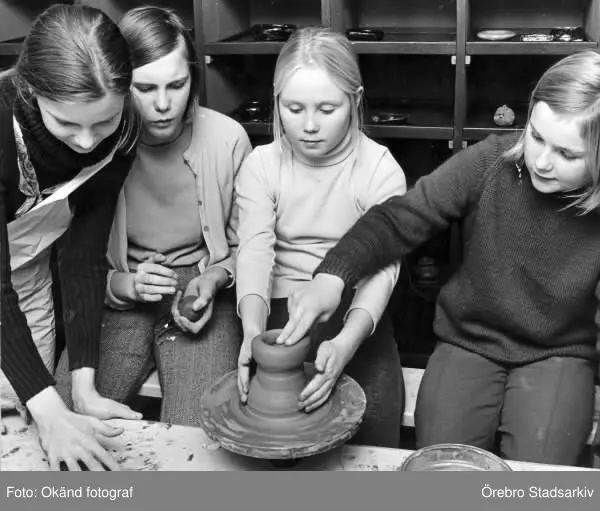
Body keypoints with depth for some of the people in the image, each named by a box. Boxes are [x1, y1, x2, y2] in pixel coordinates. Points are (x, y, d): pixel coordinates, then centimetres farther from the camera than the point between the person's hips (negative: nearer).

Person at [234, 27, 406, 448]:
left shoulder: (382, 170, -6)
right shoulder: (261, 166, -1)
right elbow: (255, 250, -14)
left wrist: (345, 343, -34)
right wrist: (253, 329, -33)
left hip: (356, 319, -1)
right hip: (281, 314, 1)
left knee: (374, 427, -18)